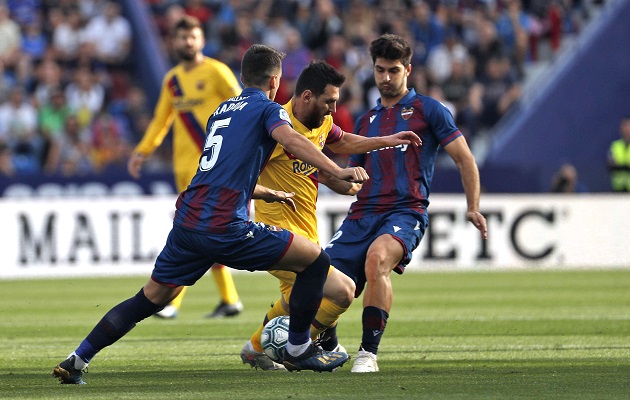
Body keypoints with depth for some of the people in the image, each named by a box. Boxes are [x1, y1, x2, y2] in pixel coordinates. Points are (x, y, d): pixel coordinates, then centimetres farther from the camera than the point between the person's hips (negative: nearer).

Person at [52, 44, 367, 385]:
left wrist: (269, 194, 44)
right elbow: (291, 140, -19)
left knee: (151, 298, 18)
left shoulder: (221, 110, 26)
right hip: (224, 226, -7)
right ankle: (298, 350, 13)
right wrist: (338, 172, -29)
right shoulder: (267, 109, 4)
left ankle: (76, 360, 13)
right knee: (314, 260, 5)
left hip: (187, 221, 7)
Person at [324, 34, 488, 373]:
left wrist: (473, 208, -4)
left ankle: (368, 353, -33)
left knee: (377, 257, -38)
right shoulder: (366, 121, 23)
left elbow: (464, 159, 5)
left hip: (406, 212, -5)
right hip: (362, 214, 5)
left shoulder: (427, 110, 8)